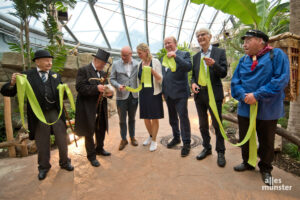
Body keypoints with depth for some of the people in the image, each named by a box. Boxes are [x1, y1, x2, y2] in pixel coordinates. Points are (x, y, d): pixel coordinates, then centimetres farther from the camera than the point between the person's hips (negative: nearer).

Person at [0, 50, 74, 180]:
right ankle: (44, 167, 37)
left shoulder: (56, 76, 5)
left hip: (55, 113, 2)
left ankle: (64, 162, 34)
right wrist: (12, 83, -25)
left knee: (62, 140, 11)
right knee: (42, 144, 14)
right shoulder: (27, 75, -3)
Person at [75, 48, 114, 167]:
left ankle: (99, 149, 40)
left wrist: (109, 92, -6)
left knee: (101, 130, 18)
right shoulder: (83, 70, -8)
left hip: (101, 107, 7)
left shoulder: (103, 73, 13)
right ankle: (91, 155, 25)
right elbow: (80, 87, -18)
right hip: (88, 108, -6)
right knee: (89, 133, 7)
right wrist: (96, 88, -27)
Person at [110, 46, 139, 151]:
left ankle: (132, 137, 33)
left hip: (134, 95, 1)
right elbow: (112, 79, 1)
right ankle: (123, 139, 26)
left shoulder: (137, 64, 2)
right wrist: (118, 86, -17)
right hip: (121, 96, -1)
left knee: (132, 118, 16)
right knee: (122, 119, 8)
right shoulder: (116, 64, 0)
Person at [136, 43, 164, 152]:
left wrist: (152, 71, -28)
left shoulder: (155, 62, -7)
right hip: (143, 93, 5)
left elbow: (160, 79, -11)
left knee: (154, 118, 3)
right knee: (145, 118, 12)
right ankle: (150, 136, 35)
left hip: (154, 93, -5)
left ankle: (154, 141, 19)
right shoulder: (140, 64, 8)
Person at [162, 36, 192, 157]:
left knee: (183, 118, -3)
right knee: (172, 118, 16)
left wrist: (175, 56, -26)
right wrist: (163, 91, 11)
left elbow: (188, 67, -18)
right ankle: (176, 138, 34)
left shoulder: (184, 54, -1)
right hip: (168, 94, 6)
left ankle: (186, 143, 11)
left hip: (180, 93, -6)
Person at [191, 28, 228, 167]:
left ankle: (220, 152, 22)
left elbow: (224, 73, -8)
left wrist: (213, 64, -26)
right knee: (203, 125, 14)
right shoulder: (196, 56, 12)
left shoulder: (220, 52, -1)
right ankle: (207, 148, 32)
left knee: (217, 125, 5)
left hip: (214, 94, -4)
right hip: (199, 94, 5)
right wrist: (193, 83, -6)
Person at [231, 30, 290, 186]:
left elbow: (281, 79, -17)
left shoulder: (276, 55, -6)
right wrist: (243, 96, -16)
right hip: (245, 108, 5)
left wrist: (257, 95, -23)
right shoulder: (243, 60, 8)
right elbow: (235, 82, 2)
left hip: (267, 110, -4)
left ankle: (265, 168, 35)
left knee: (266, 142, 12)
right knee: (244, 139, 16)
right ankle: (248, 163, 39)